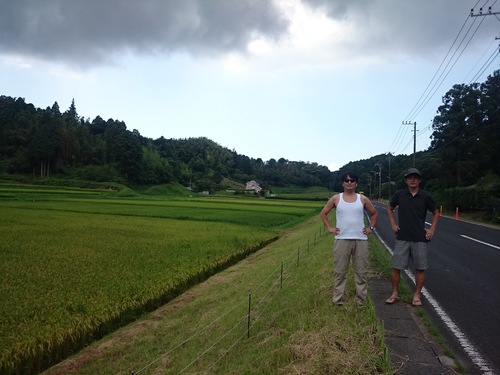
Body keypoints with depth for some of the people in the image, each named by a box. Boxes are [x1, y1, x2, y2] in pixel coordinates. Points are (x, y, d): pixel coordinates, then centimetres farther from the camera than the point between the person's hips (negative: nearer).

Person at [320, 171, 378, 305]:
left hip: (360, 240, 1)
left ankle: (361, 299, 18)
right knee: (340, 271, 4)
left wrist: (371, 227, 7)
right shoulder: (336, 198, 3)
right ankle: (338, 300, 12)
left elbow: (374, 213, 19)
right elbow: (323, 213, 11)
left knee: (361, 271, 7)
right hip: (341, 240, -1)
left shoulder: (363, 199, 5)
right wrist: (329, 228, 3)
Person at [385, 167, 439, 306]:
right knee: (396, 267, 1)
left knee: (420, 268, 5)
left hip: (420, 238, 0)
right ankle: (394, 294, 15)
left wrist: (432, 229, 2)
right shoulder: (400, 195, 1)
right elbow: (389, 208, 17)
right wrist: (393, 224, 5)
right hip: (402, 237, 0)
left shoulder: (425, 196, 0)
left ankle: (417, 295, 20)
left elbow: (436, 213, 13)